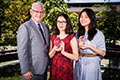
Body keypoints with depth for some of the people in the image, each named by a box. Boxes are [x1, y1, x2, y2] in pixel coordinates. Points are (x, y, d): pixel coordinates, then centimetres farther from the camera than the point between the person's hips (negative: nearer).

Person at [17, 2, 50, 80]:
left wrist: (48, 64, 10)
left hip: (44, 70, 7)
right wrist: (25, 70, -19)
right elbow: (22, 50, -16)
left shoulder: (45, 27, 11)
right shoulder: (25, 27, -12)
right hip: (32, 72, -6)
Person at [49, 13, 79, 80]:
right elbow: (49, 56, 7)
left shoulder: (72, 37, -6)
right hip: (54, 69, 4)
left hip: (66, 69, -3)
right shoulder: (52, 37, 6)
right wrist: (54, 50, -11)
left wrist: (63, 51, -20)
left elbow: (76, 57, -10)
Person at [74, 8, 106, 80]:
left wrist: (89, 46, -18)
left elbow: (103, 53, -8)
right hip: (79, 63, 4)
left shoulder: (98, 34, -7)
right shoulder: (78, 33, 7)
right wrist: (79, 46, -8)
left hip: (92, 64, -4)